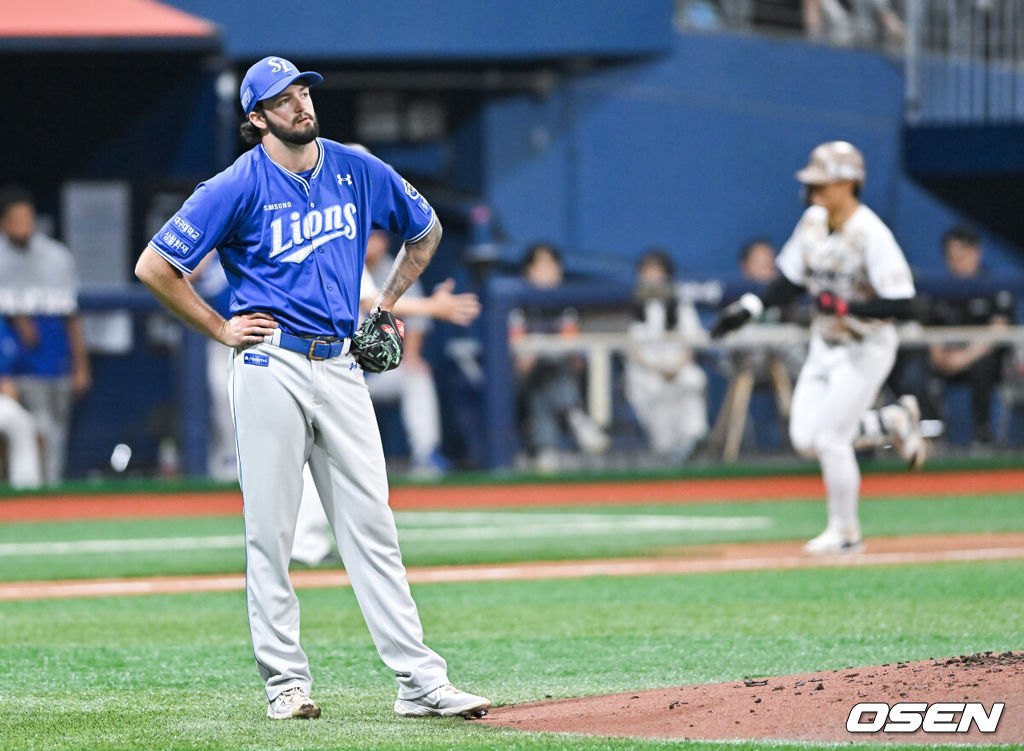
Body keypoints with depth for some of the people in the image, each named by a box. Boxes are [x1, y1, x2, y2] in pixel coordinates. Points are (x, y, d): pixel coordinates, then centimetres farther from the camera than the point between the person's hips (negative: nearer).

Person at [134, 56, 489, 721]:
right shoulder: (240, 187, -6)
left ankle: (421, 682, -2)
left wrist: (385, 305, 16)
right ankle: (286, 681, 5)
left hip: (342, 367, 4)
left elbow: (426, 231, 25)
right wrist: (221, 330, -3)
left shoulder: (358, 171, 8)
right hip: (272, 367, -4)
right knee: (270, 530, -1)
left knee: (372, 527, 1)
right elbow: (153, 267, -6)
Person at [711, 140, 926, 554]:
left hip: (866, 346, -8)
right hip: (825, 346, 8)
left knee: (830, 439, -10)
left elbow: (901, 303, -25)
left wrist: (847, 307, -33)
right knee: (805, 439, 3)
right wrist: (749, 307, -1)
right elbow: (790, 282, 11)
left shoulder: (871, 235, -22)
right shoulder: (813, 222, 0)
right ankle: (891, 423, 24)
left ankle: (845, 531, 8)